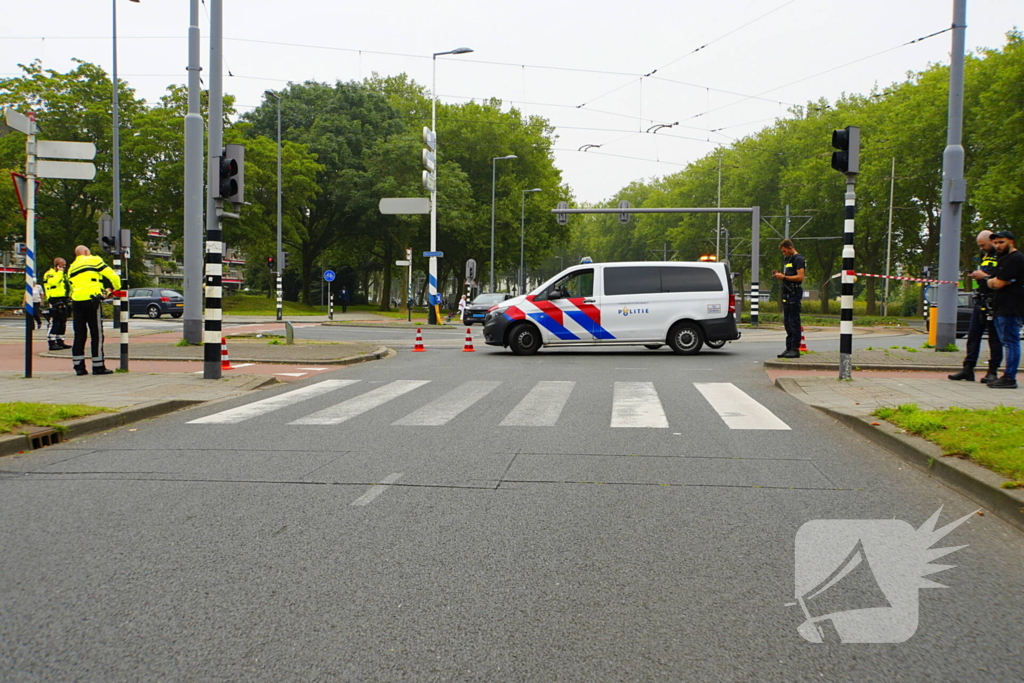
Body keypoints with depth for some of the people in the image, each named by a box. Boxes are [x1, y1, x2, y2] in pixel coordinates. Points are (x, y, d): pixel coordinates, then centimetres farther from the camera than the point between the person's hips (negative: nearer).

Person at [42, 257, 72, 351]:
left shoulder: (63, 274, 24)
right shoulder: (50, 274, -5)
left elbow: (68, 286, 29)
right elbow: (53, 282, -25)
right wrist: (59, 272, -17)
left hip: (63, 301, 9)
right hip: (55, 301, -9)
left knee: (63, 323, 11)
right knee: (54, 322, -11)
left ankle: (60, 342, 18)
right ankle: (52, 343, -13)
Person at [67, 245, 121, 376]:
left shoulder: (71, 268, 23)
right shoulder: (94, 260, 6)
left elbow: (72, 288, 19)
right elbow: (111, 275, 3)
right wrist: (116, 287, 23)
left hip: (76, 301, 5)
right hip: (92, 300, -5)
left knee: (79, 335, 9)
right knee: (97, 335, -1)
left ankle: (79, 366, 8)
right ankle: (98, 366, 0)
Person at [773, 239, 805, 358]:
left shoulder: (798, 259, -8)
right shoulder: (787, 259, 21)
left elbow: (800, 277, -17)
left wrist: (784, 277, -15)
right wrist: (779, 275, 9)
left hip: (794, 293, -10)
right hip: (787, 294, 10)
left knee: (794, 322, -10)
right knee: (787, 322, 9)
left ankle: (795, 349, -9)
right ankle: (789, 348, 12)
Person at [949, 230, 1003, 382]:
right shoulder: (985, 256, 18)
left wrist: (985, 276, -17)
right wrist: (975, 275, 9)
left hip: (994, 304, -8)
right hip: (980, 301, 8)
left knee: (995, 338, -1)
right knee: (973, 335, 6)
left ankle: (993, 372, 4)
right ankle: (968, 369, 9)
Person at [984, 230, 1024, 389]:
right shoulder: (1004, 259, 23)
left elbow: (998, 284, -17)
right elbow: (991, 283, 21)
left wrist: (996, 281, 4)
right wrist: (994, 281, 1)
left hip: (1011, 309, -11)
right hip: (1002, 308, 11)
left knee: (1010, 342, -11)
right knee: (1008, 342, 12)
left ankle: (1009, 378, -13)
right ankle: (1008, 376, 16)